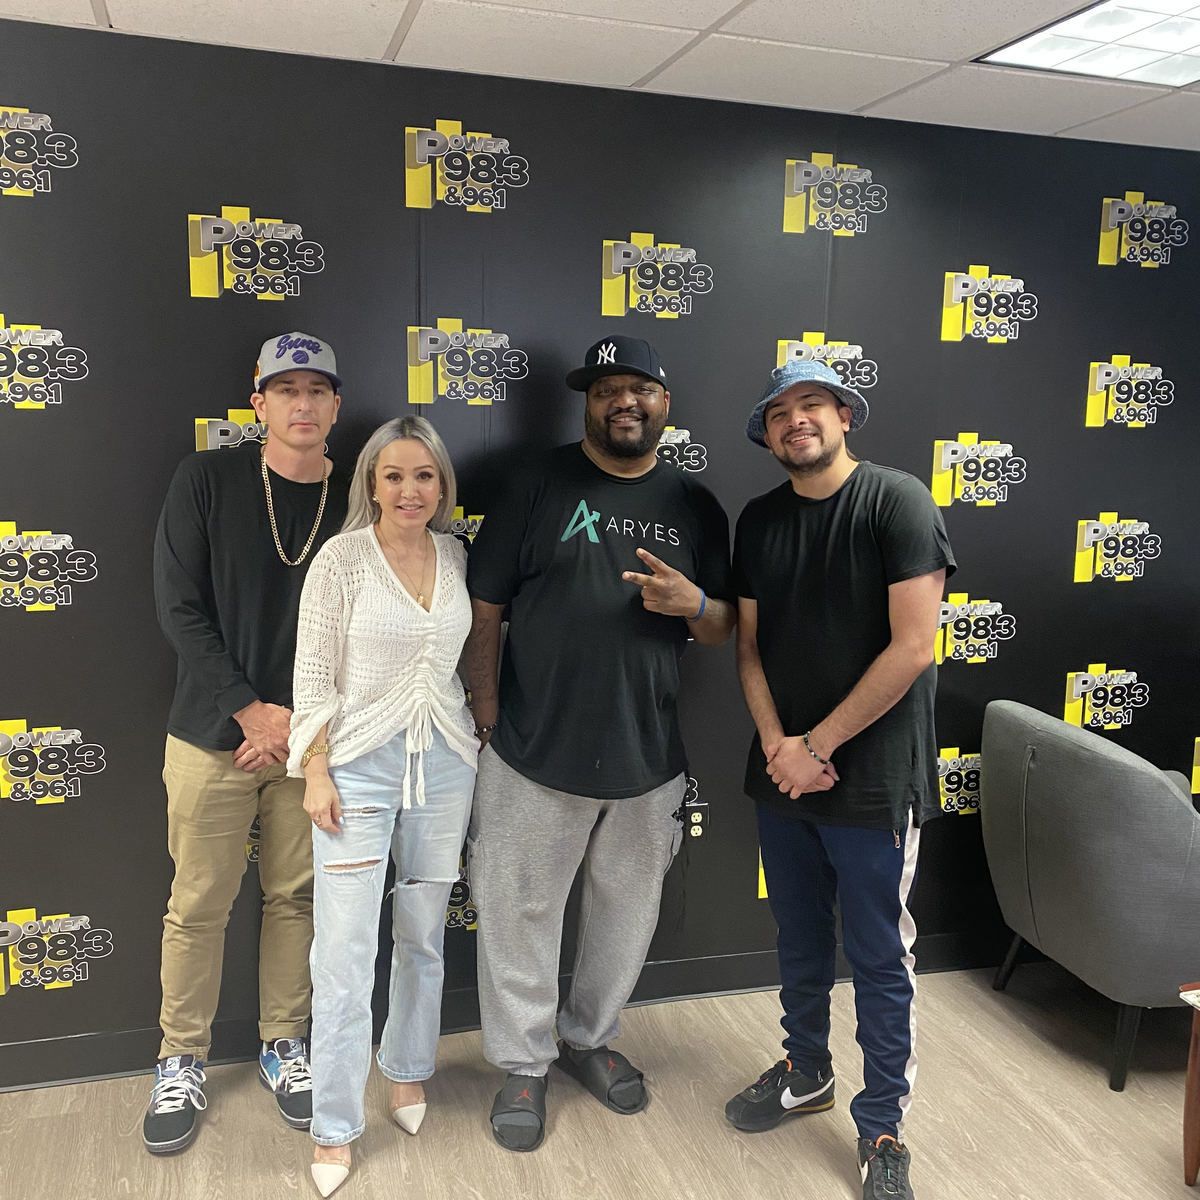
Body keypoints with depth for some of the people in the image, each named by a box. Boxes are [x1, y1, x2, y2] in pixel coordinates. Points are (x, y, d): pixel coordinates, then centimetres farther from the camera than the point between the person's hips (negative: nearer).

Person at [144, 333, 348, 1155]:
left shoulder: (356, 501, 0)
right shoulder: (206, 481, -4)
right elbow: (179, 607, -7)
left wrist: (306, 725, -7)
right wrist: (250, 711, -12)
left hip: (313, 739, 1)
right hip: (215, 731, -1)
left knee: (297, 898, 11)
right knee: (199, 906, 7)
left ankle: (285, 1046, 30)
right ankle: (182, 1063, 26)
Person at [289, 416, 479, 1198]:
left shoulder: (456, 556, 4)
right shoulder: (342, 558, -8)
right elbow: (314, 673, -7)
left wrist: (485, 743, 10)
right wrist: (316, 773, -10)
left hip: (444, 760, 4)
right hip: (359, 763, -4)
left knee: (424, 935, 14)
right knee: (346, 950, -2)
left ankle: (409, 1072, 37)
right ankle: (334, 1128, 14)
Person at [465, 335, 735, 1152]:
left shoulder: (696, 506, 7)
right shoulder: (541, 484, -3)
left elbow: (723, 629, 11)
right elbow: (484, 606, -2)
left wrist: (692, 603, -12)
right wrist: (489, 713, -6)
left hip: (648, 757, 3)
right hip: (536, 753, -3)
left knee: (628, 910, 17)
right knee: (520, 913, 7)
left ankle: (591, 1038, 40)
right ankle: (525, 1063, 28)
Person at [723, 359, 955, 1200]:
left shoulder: (897, 501, -11)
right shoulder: (760, 521, 6)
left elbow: (914, 646, -17)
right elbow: (749, 644, 7)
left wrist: (817, 746, -14)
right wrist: (775, 744, -9)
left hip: (873, 779, -5)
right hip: (782, 774, 5)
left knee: (880, 958, 8)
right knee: (800, 939, 19)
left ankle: (883, 1127, 25)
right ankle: (806, 1073, 40)